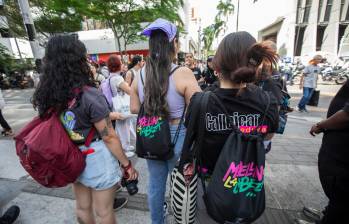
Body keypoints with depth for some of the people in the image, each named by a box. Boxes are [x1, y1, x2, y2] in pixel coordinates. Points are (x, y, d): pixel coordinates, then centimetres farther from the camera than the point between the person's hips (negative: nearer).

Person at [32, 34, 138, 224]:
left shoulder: (45, 96, -4)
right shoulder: (89, 95, -25)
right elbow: (109, 138, -21)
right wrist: (127, 164, -9)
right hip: (97, 161, -6)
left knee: (82, 207, 28)